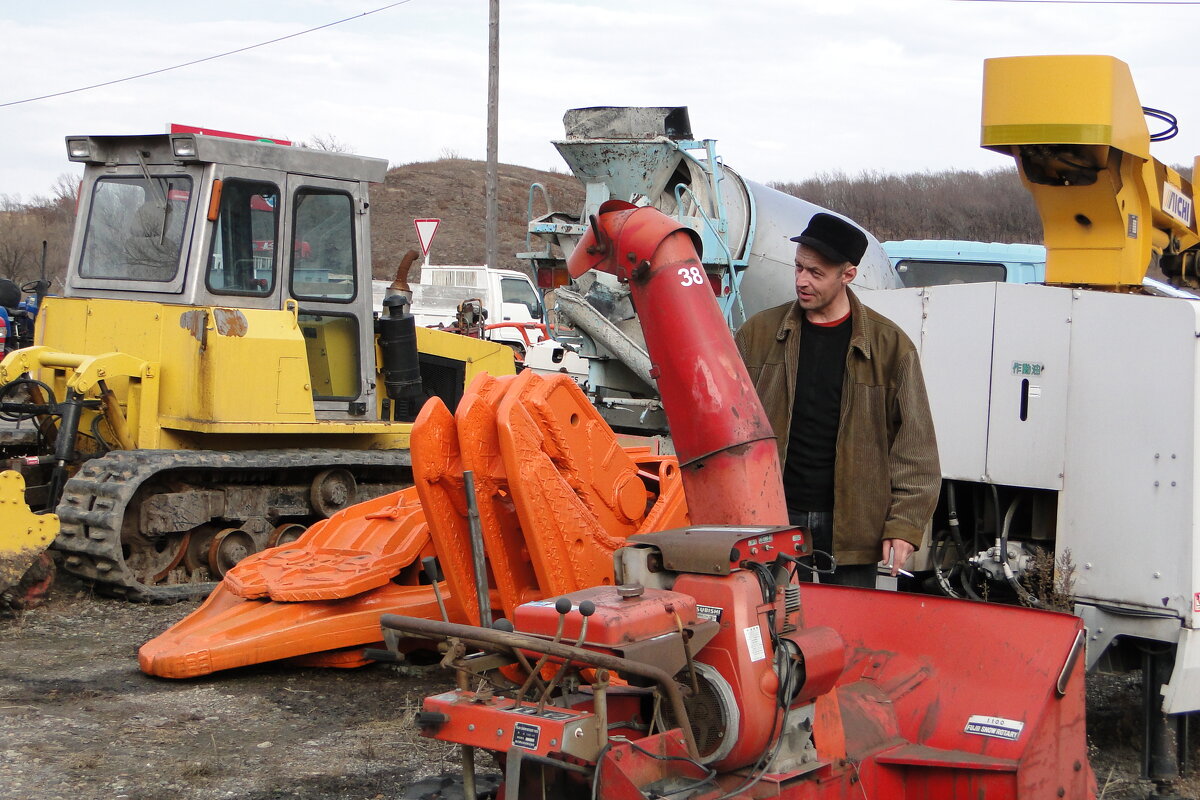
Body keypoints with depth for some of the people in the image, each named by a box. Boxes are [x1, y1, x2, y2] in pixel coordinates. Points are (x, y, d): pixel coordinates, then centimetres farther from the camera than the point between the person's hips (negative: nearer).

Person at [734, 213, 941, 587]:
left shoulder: (889, 345, 2)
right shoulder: (758, 333, 6)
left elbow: (914, 444, 1)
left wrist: (904, 524, -6)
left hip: (851, 526, -1)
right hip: (773, 519, 1)